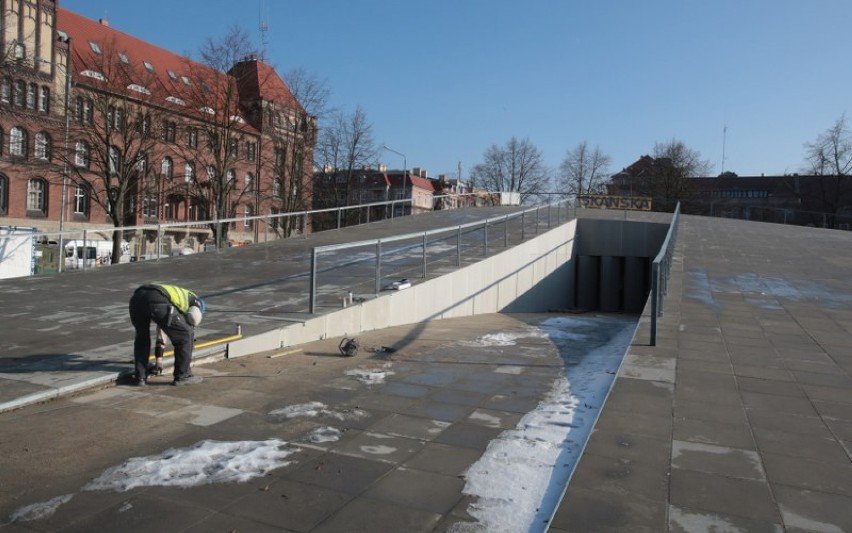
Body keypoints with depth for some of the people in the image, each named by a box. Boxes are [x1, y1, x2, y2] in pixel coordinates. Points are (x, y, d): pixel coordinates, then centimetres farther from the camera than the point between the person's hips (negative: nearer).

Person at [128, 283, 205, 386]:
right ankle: (182, 376, 20)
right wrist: (189, 361, 34)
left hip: (137, 298, 7)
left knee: (142, 337, 33)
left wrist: (159, 356, 57)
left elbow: (160, 330, 51)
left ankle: (140, 376, 29)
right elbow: (190, 330, 24)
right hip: (157, 301, -7)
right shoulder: (195, 302, 28)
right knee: (185, 335, 12)